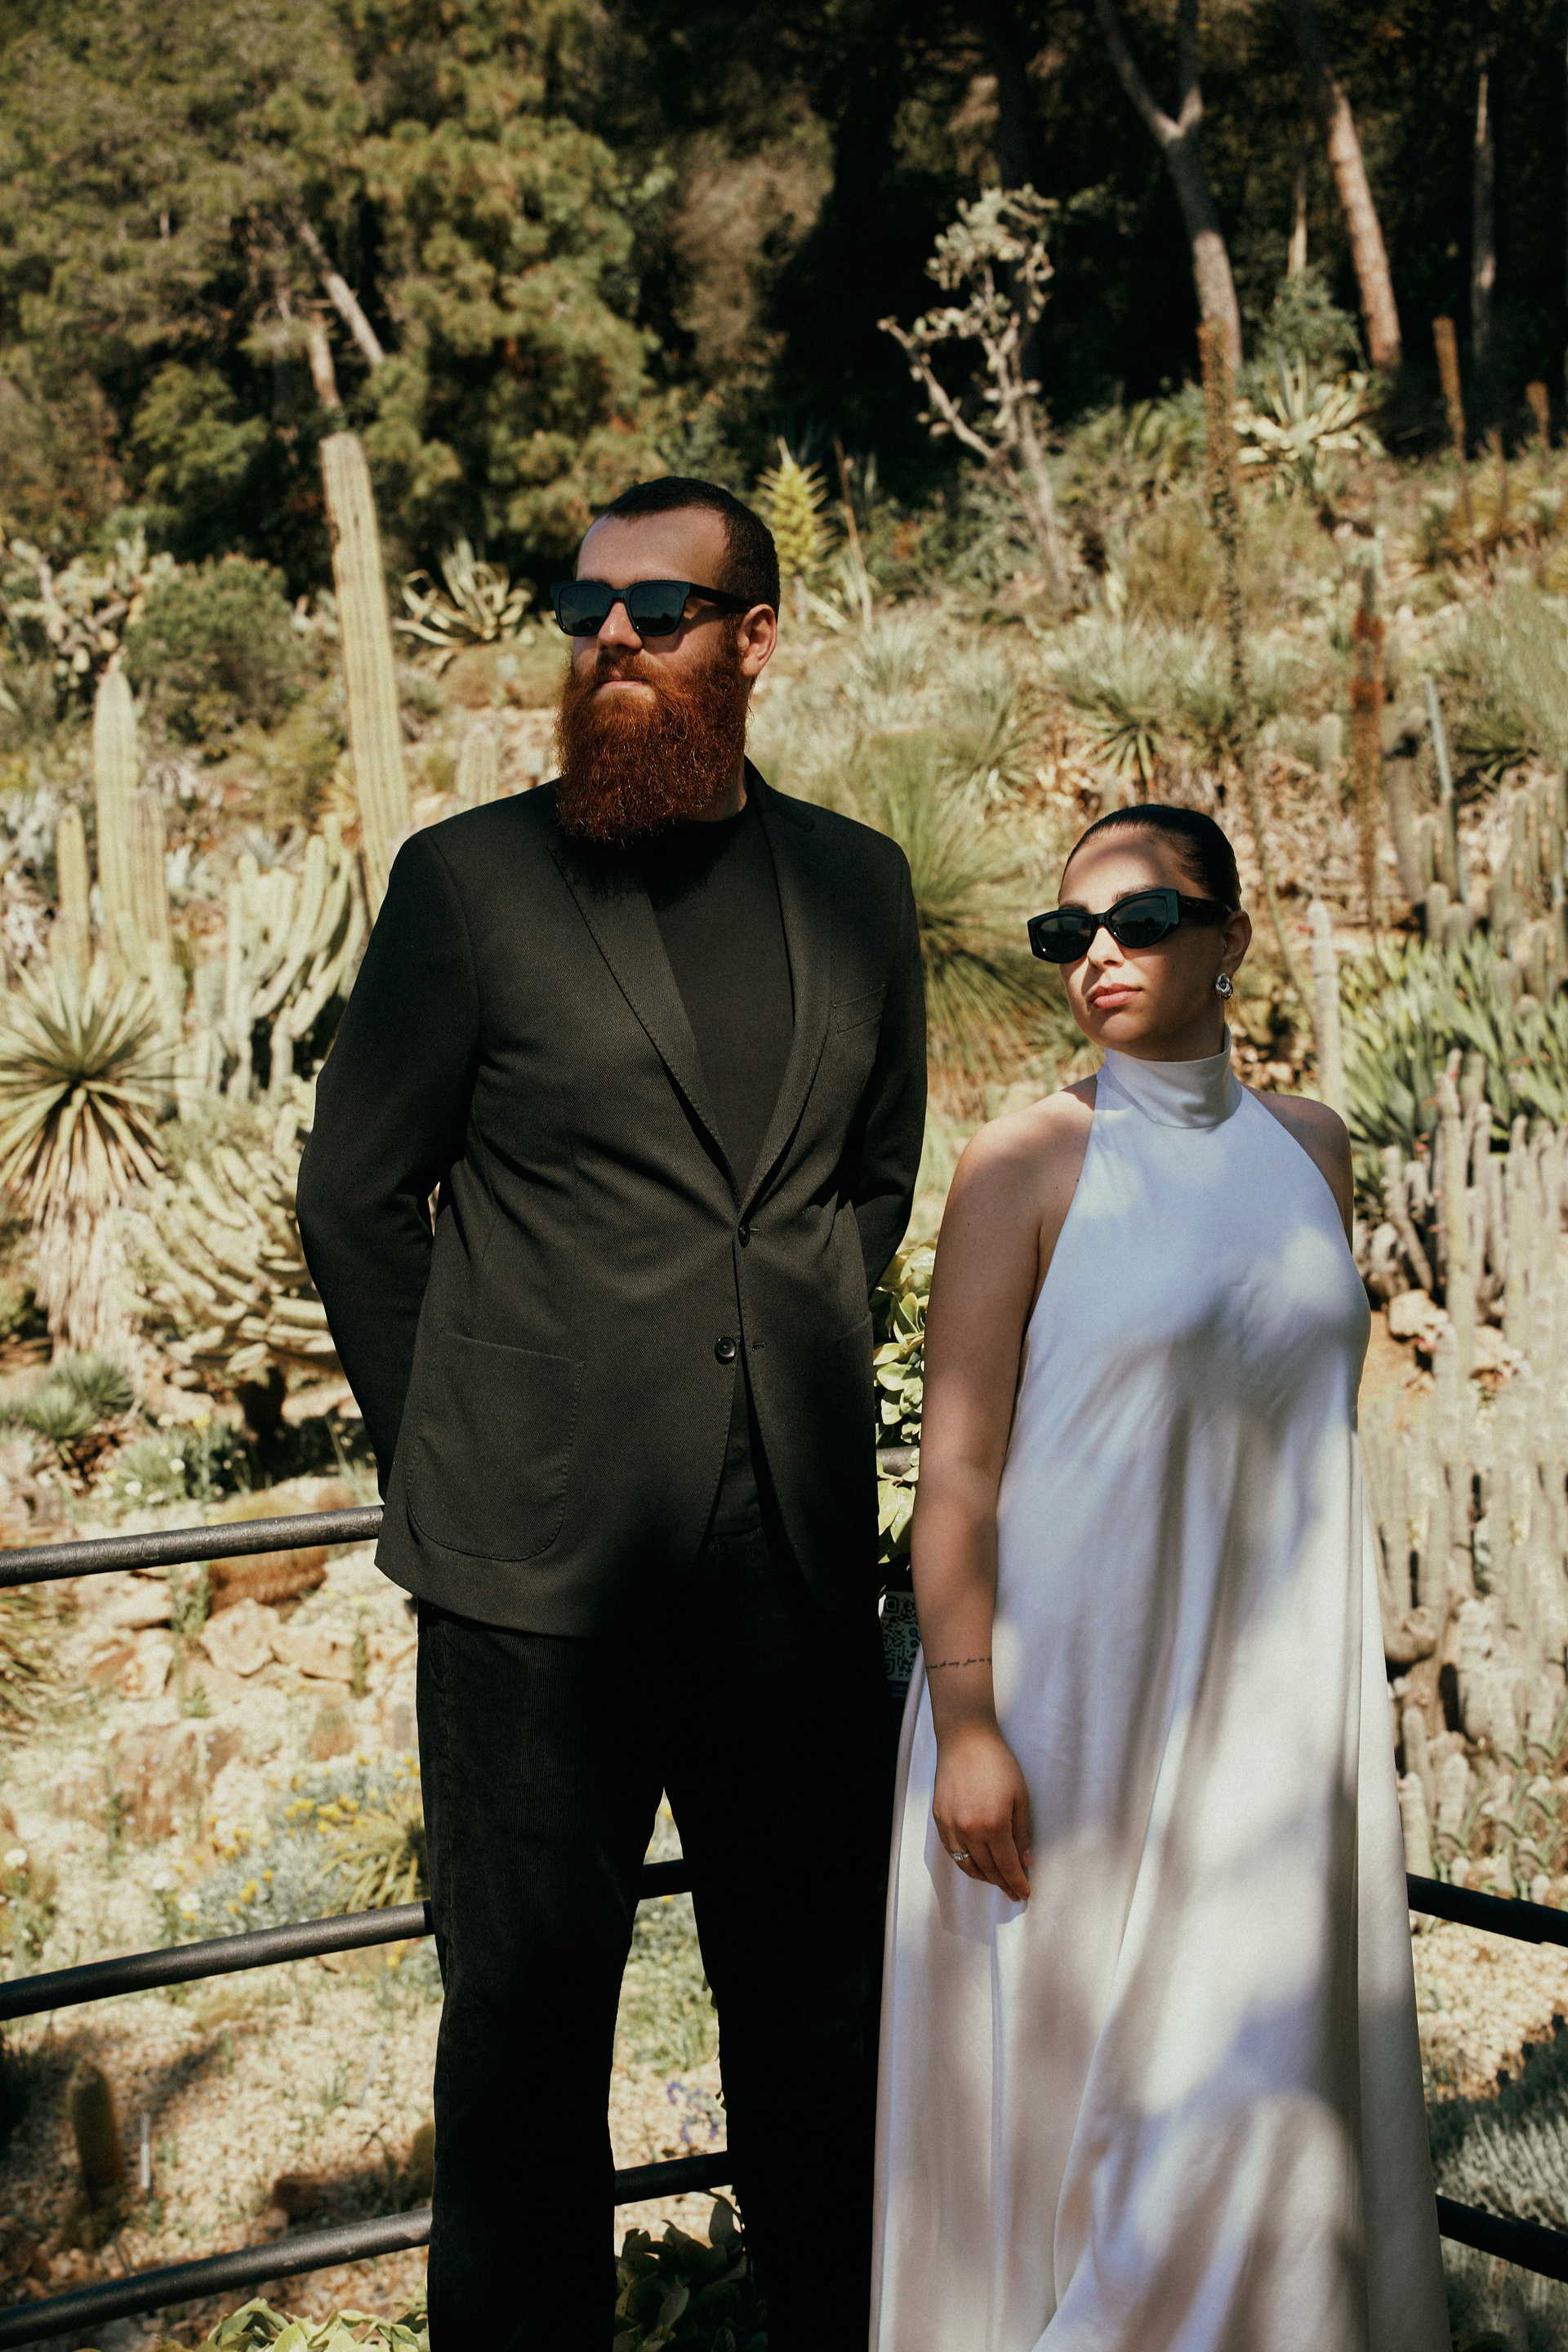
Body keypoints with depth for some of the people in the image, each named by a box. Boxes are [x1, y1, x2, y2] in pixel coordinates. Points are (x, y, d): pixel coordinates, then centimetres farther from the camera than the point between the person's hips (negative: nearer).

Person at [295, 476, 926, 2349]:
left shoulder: (855, 883, 9)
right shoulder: (469, 878, -1)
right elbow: (352, 1197, 4)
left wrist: (800, 1376, 13)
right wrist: (451, 1457, 4)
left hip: (802, 1550, 3)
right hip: (540, 1560, -3)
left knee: (817, 2013, 14)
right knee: (528, 2020, 7)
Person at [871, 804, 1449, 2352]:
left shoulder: (1307, 1146, 8)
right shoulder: (1028, 1162, -7)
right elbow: (955, 1464, -10)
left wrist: (1332, 1686, 16)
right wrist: (964, 1724, -16)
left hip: (1270, 1696, 4)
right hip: (1074, 1688, -4)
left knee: (1254, 2078, 7)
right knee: (1056, 2069, 3)